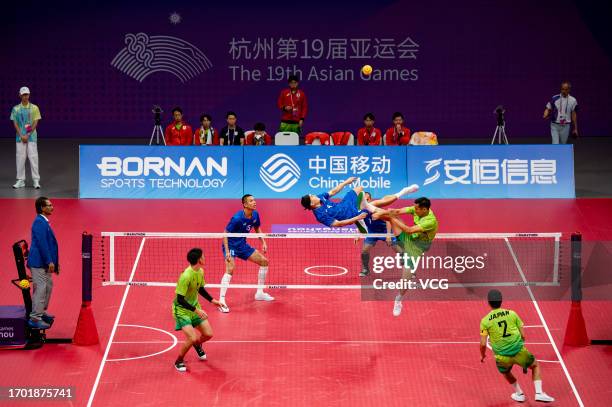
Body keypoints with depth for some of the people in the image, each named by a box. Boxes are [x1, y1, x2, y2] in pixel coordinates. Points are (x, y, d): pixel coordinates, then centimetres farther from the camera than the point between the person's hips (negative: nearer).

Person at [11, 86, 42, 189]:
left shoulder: (34, 108, 2)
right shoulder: (16, 109, 6)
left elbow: (36, 123, -2)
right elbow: (15, 124, 3)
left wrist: (28, 135, -9)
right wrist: (21, 136, -8)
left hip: (32, 136, -1)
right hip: (20, 137, 1)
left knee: (33, 157, -5)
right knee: (20, 157, 3)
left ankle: (36, 180, -2)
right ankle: (20, 180, 9)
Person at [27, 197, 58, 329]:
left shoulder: (43, 222, 15)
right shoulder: (39, 222, -17)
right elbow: (42, 243, -22)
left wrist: (53, 261, 20)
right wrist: (49, 261, -23)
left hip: (44, 263, 11)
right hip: (39, 263, -11)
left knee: (48, 286, 19)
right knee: (41, 289, -9)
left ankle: (41, 312, 31)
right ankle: (35, 318, -6)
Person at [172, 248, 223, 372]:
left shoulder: (200, 271, -4)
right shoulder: (186, 276, -30)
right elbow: (180, 299, -28)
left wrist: (212, 300, 9)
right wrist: (196, 310, -30)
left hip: (195, 307, 8)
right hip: (181, 310, -8)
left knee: (208, 334, 4)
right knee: (192, 338, -20)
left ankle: (197, 345, 41)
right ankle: (179, 361, 6)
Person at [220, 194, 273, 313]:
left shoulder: (255, 215, -6)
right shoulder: (237, 218, -27)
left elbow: (257, 228, 14)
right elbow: (225, 234, -21)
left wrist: (263, 242, 3)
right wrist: (227, 252, -27)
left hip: (242, 245, 8)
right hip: (231, 245, -8)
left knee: (264, 261, 10)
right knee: (230, 268, -29)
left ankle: (259, 293, 22)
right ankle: (221, 301, -28)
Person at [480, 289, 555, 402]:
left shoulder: (485, 321, -3)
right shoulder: (512, 314, 1)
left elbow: (483, 344, -5)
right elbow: (523, 335, 5)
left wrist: (482, 355, 15)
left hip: (502, 357, 0)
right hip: (519, 351, 0)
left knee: (505, 372, 35)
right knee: (535, 366, 27)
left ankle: (519, 394, 42)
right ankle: (539, 393, 15)